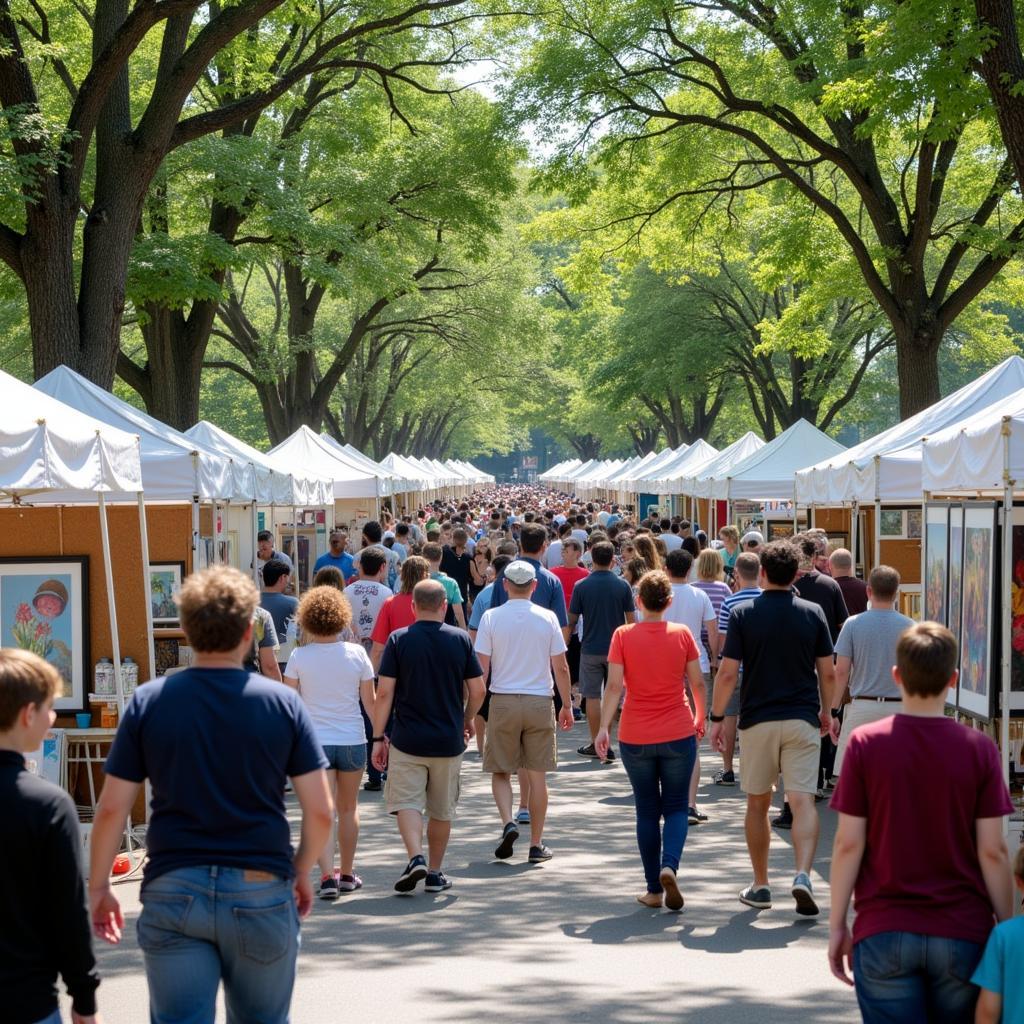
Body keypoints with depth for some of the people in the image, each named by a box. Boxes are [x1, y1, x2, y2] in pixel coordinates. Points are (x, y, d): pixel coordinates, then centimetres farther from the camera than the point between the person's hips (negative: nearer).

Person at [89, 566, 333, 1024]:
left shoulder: (148, 702, -2)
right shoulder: (282, 702, -3)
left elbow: (111, 809, -2)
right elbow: (321, 811, -4)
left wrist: (97, 887, 10)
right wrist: (301, 873, 13)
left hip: (173, 891, 0)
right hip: (261, 891, 1)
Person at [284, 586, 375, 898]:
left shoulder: (299, 657, -6)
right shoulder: (356, 653, -3)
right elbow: (370, 702, 0)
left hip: (315, 743, -2)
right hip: (352, 741, 2)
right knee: (348, 808, 18)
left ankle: (328, 876, -16)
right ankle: (347, 874, 29)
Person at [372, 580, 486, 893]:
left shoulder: (399, 640, -6)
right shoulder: (460, 639, -1)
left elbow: (384, 693, -9)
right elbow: (477, 691, 2)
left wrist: (378, 737, -2)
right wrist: (467, 721, 20)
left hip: (407, 739, -2)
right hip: (449, 741, 2)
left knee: (407, 802, 3)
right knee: (442, 809, 13)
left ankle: (416, 857, -18)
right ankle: (435, 873, 20)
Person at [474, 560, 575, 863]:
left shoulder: (491, 617, -3)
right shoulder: (547, 618, -1)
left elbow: (481, 667, -4)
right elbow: (561, 668, 2)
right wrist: (567, 705, 13)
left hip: (503, 701, -1)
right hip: (540, 702, 1)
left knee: (500, 771, 11)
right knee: (537, 775, 7)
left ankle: (508, 822, -13)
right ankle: (537, 844, 10)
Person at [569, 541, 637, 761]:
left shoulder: (581, 586, -5)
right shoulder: (622, 586, -4)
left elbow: (571, 620, -1)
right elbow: (631, 620, -1)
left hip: (591, 649, -1)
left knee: (592, 697, 6)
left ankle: (596, 745, 9)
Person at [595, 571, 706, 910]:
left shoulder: (623, 635, -5)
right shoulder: (682, 634, -2)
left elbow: (614, 685, -11)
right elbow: (698, 682, 2)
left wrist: (604, 727, -9)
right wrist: (700, 718, 17)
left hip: (635, 736, 0)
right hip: (678, 734, 0)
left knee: (647, 811, 11)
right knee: (676, 807, 10)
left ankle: (654, 890, 13)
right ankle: (669, 866, -16)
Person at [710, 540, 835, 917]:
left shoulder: (743, 614, -4)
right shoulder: (813, 613, 1)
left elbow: (728, 673, -7)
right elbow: (828, 673, 5)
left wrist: (717, 717, 3)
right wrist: (826, 711, 20)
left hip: (758, 720, 0)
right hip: (802, 719, 1)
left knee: (757, 804, 13)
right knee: (803, 801, -4)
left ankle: (760, 886, 19)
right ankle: (803, 875, -24)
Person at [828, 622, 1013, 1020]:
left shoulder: (865, 744, -5)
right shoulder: (979, 748, -4)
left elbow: (848, 844, -5)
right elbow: (993, 851, -4)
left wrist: (836, 924, 4)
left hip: (884, 932, -1)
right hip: (963, 935, 1)